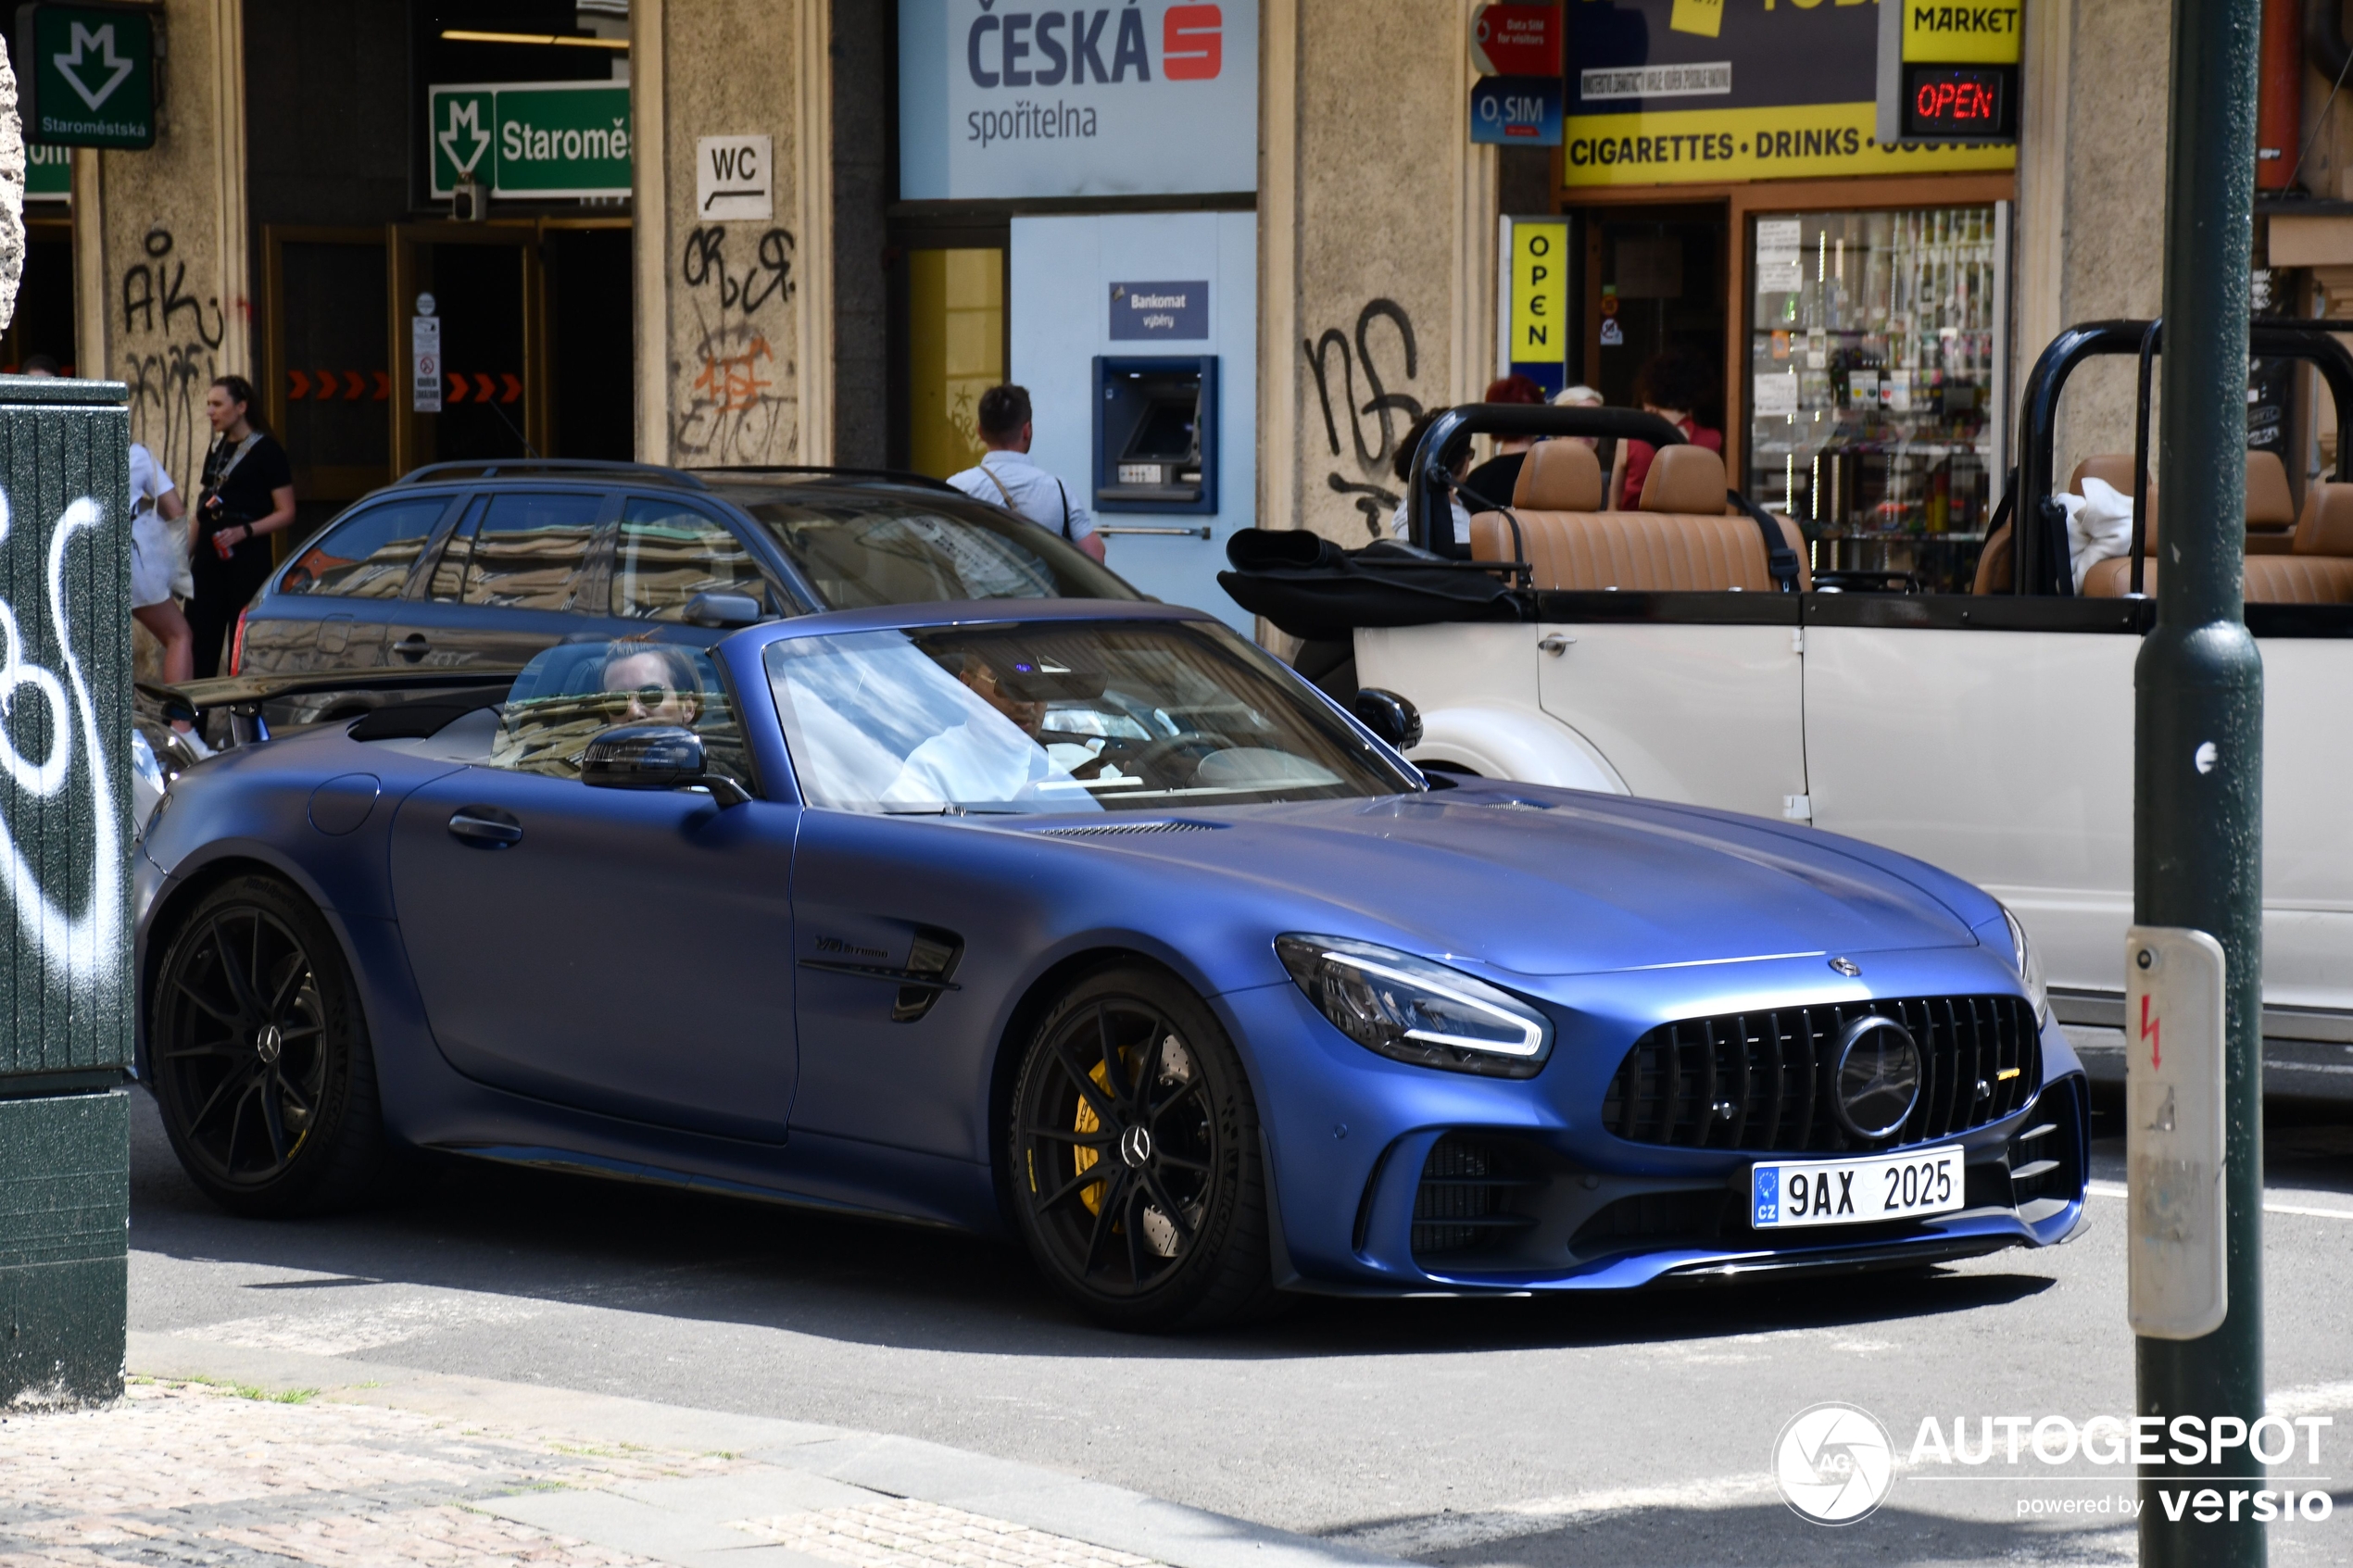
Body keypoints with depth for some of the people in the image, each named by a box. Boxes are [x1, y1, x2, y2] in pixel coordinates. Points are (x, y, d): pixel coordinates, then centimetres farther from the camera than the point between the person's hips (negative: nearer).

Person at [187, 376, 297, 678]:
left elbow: (286, 513, -8)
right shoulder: (216, 449, 17)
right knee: (199, 643, -1)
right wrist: (184, 557, 18)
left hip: (247, 559, -6)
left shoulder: (265, 451, -4)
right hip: (209, 557, 6)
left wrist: (244, 531, -21)